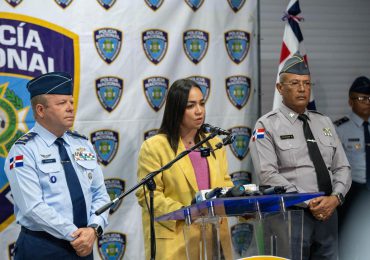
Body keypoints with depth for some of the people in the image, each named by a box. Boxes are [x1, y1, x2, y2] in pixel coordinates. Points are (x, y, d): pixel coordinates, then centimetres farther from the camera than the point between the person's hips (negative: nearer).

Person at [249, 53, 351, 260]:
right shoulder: (267, 125, -2)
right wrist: (308, 203, -17)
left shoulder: (324, 123, 14)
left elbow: (342, 168, 11)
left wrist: (335, 198, -9)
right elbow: (268, 174, -13)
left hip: (328, 213, 5)